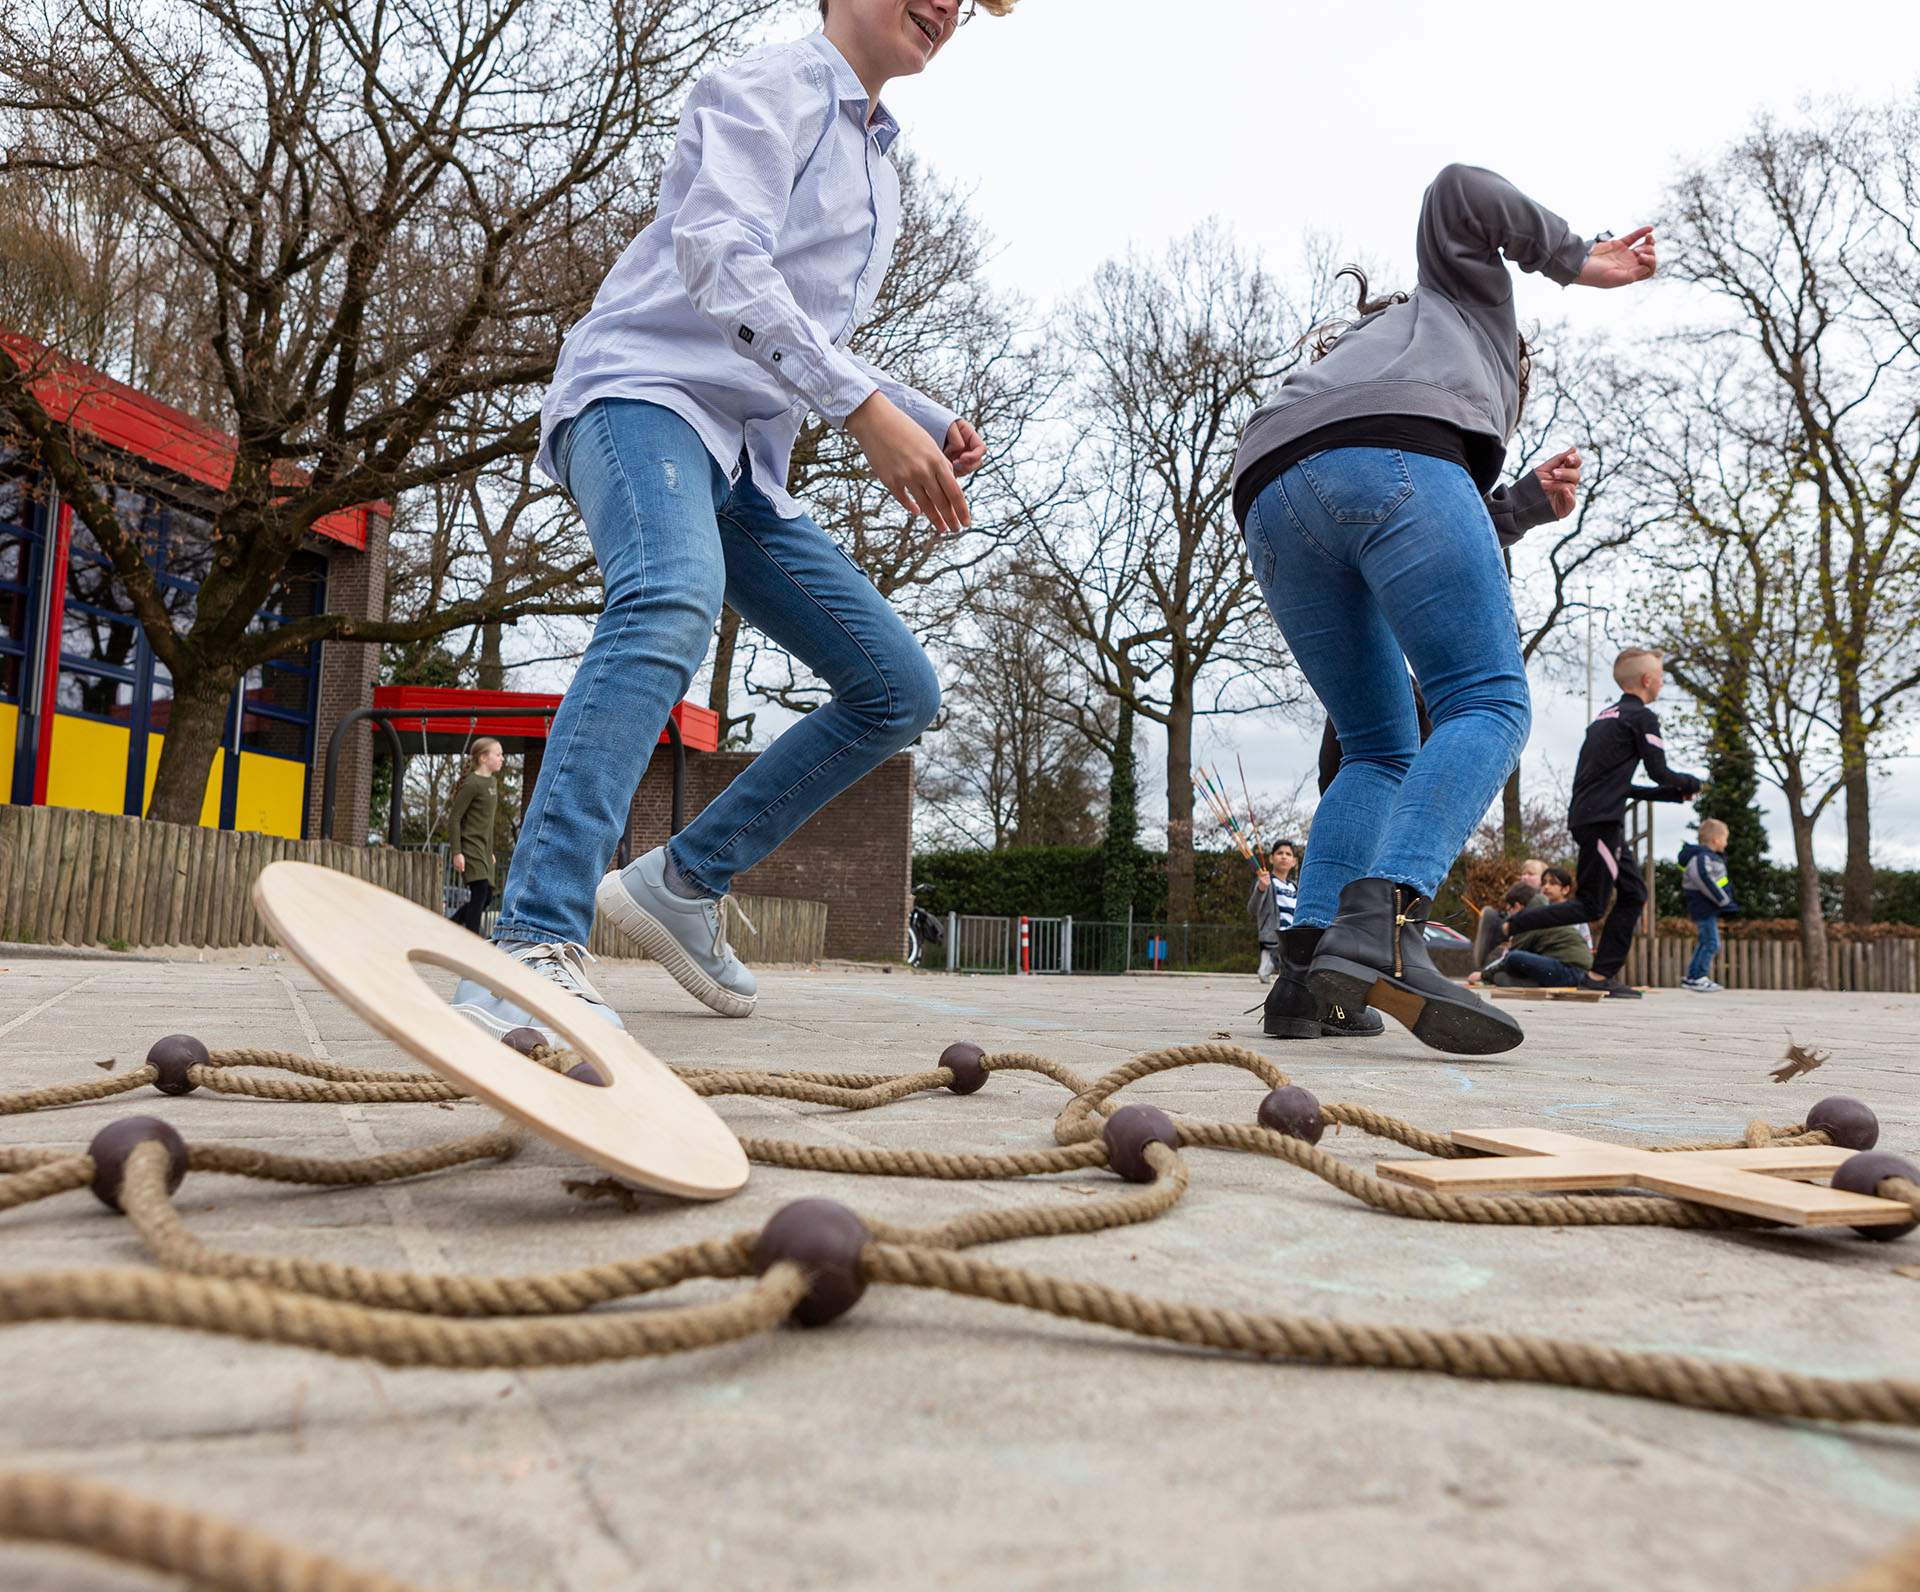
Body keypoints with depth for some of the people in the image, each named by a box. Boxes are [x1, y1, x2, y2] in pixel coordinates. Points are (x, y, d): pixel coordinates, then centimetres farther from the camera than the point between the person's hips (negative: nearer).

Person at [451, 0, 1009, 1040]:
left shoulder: (874, 156, 26)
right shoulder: (770, 87, -1)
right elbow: (722, 259, -20)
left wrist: (928, 422, 15)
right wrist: (866, 408, -29)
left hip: (745, 464, 9)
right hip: (642, 391, -8)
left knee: (899, 692, 2)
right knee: (673, 598, -40)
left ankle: (684, 883, 5)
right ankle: (535, 947, -49)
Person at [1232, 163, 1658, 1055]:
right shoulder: (1465, 296, 37)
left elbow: (1449, 549, 35)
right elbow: (1460, 193, 16)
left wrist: (1529, 502, 36)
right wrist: (1576, 259, 23)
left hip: (1269, 504, 7)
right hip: (1386, 458, -6)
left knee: (1377, 746, 12)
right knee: (1489, 706, -11)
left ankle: (1308, 964, -6)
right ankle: (1382, 927, -35)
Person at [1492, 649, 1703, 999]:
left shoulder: (1605, 717, 22)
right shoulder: (1642, 717, -4)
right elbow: (1658, 772, -7)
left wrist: (1674, 794, 24)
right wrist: (1689, 782, 15)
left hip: (1589, 816, 9)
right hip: (1600, 821, -9)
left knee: (1633, 894, 10)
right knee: (1590, 906, -7)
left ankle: (1601, 976, 6)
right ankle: (1504, 928, -9)